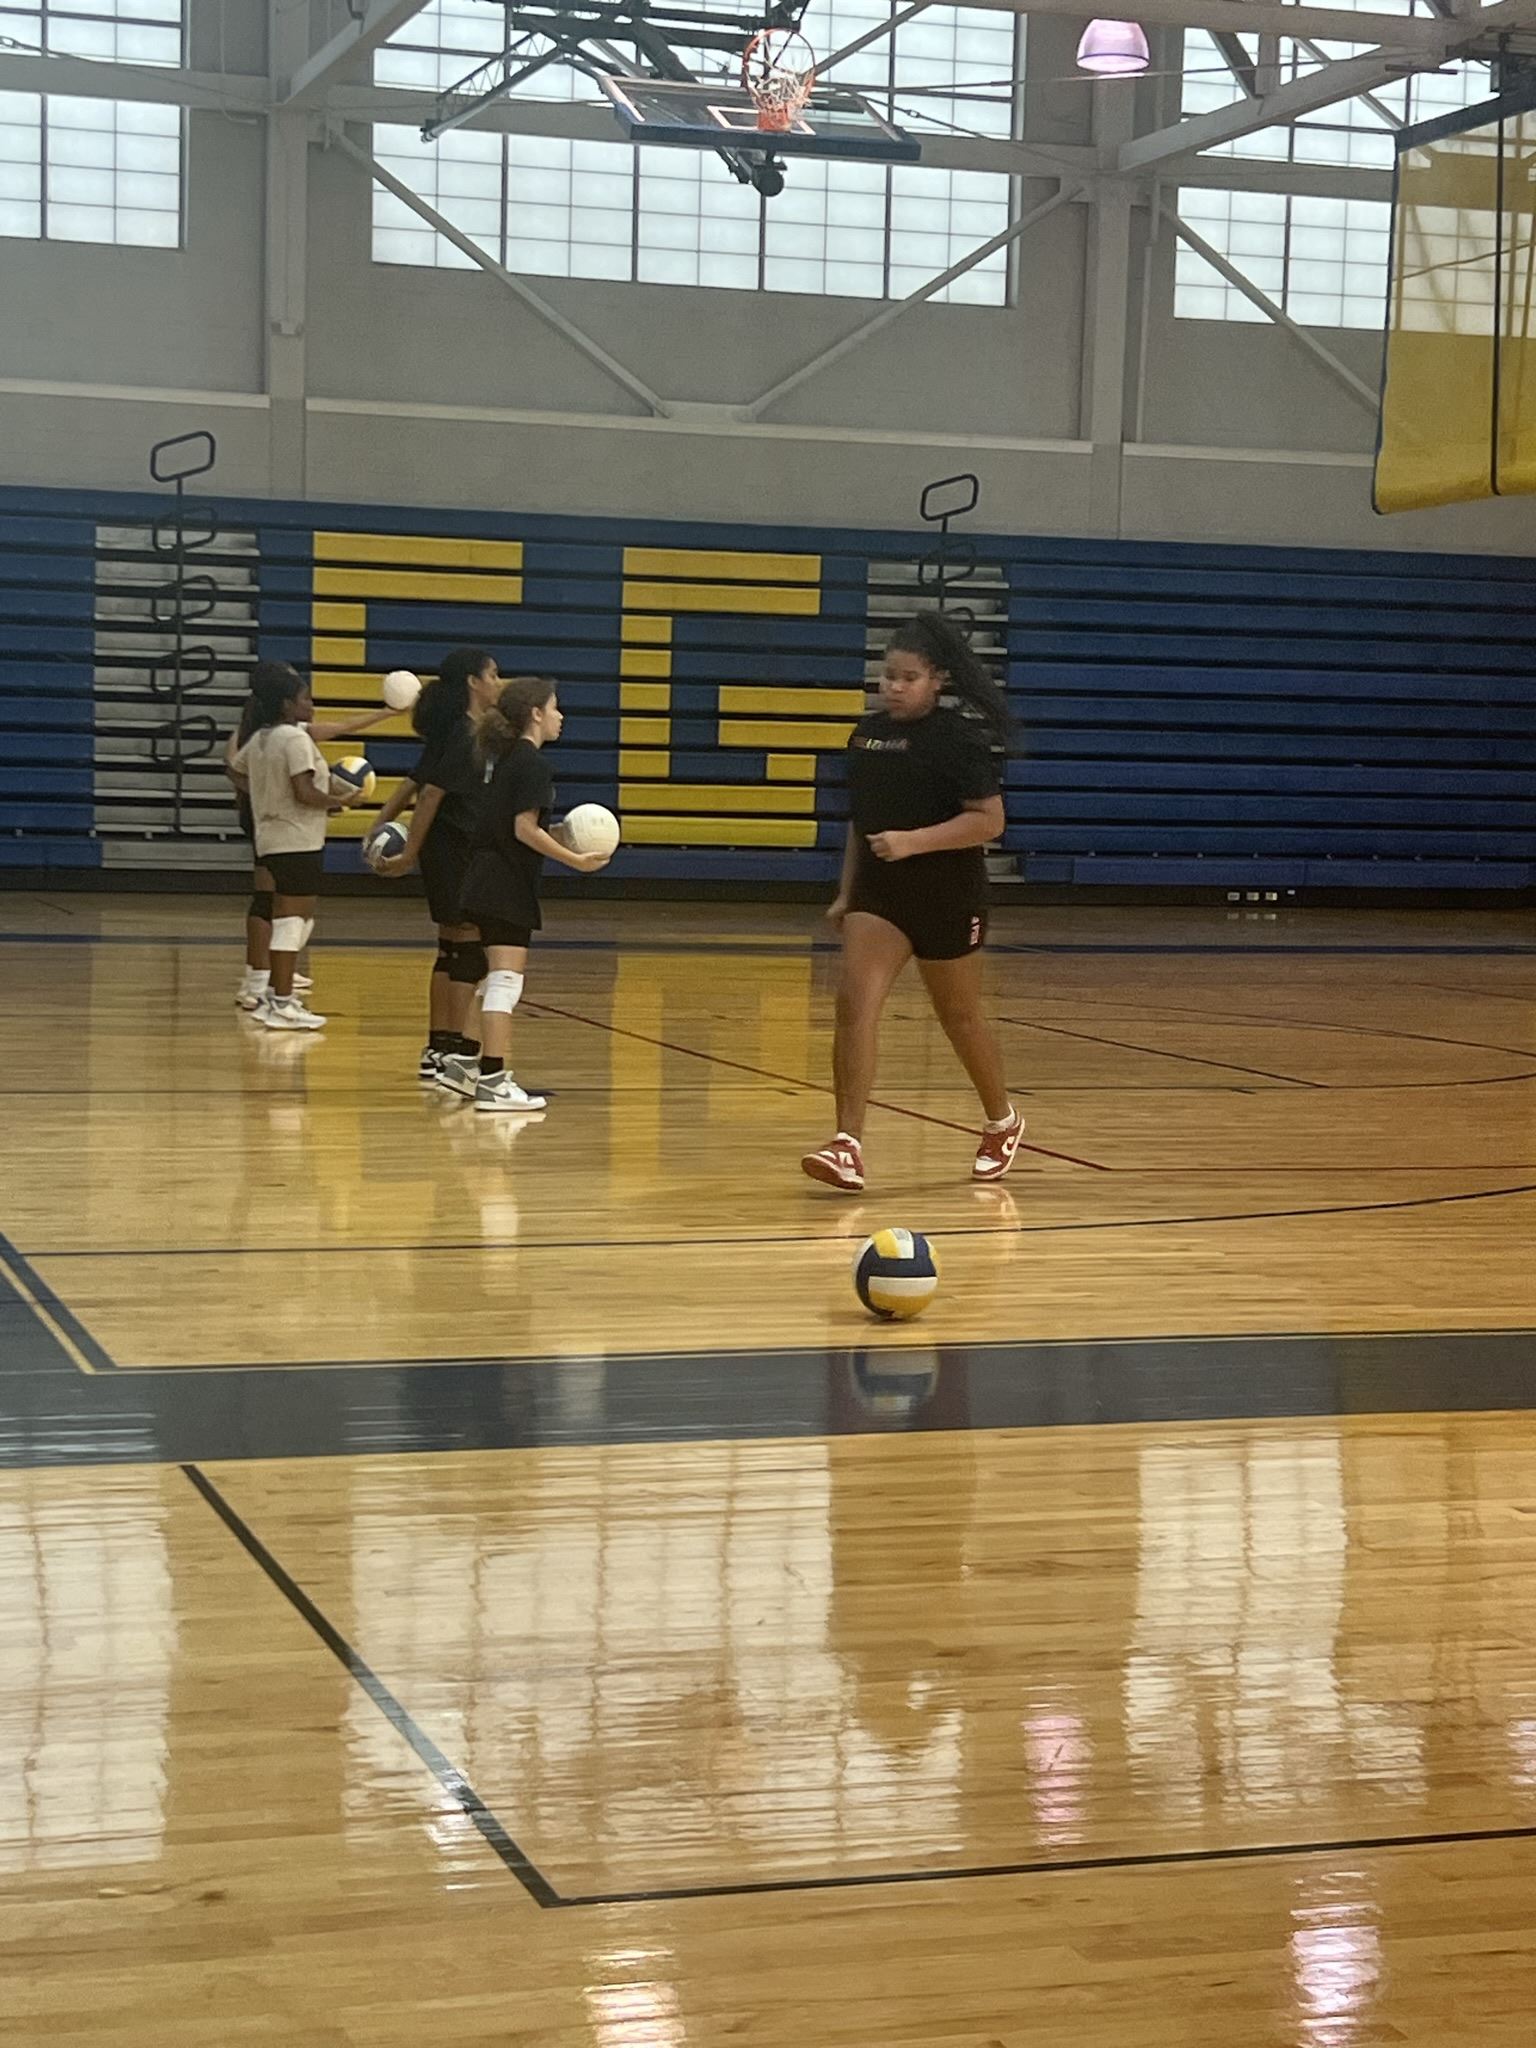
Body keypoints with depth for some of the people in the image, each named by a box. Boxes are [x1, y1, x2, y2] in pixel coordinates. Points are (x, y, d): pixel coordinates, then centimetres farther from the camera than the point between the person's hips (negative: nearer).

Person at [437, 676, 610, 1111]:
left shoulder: (503, 756, 14)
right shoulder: (532, 763, -14)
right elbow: (525, 829, -20)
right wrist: (575, 861, -18)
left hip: (486, 879, 10)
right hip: (508, 884, -10)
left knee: (499, 980, 18)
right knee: (505, 981, -8)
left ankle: (464, 1064, 23)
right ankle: (493, 1082, -10)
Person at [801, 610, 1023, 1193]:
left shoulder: (957, 738, -12)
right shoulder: (868, 733, 6)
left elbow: (989, 819, -18)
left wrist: (914, 841, -27)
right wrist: (846, 892, 16)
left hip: (948, 898, -5)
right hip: (879, 893, 5)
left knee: (959, 1017, 11)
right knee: (854, 1002, -15)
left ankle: (1002, 1123, 37)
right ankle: (847, 1145, -18)